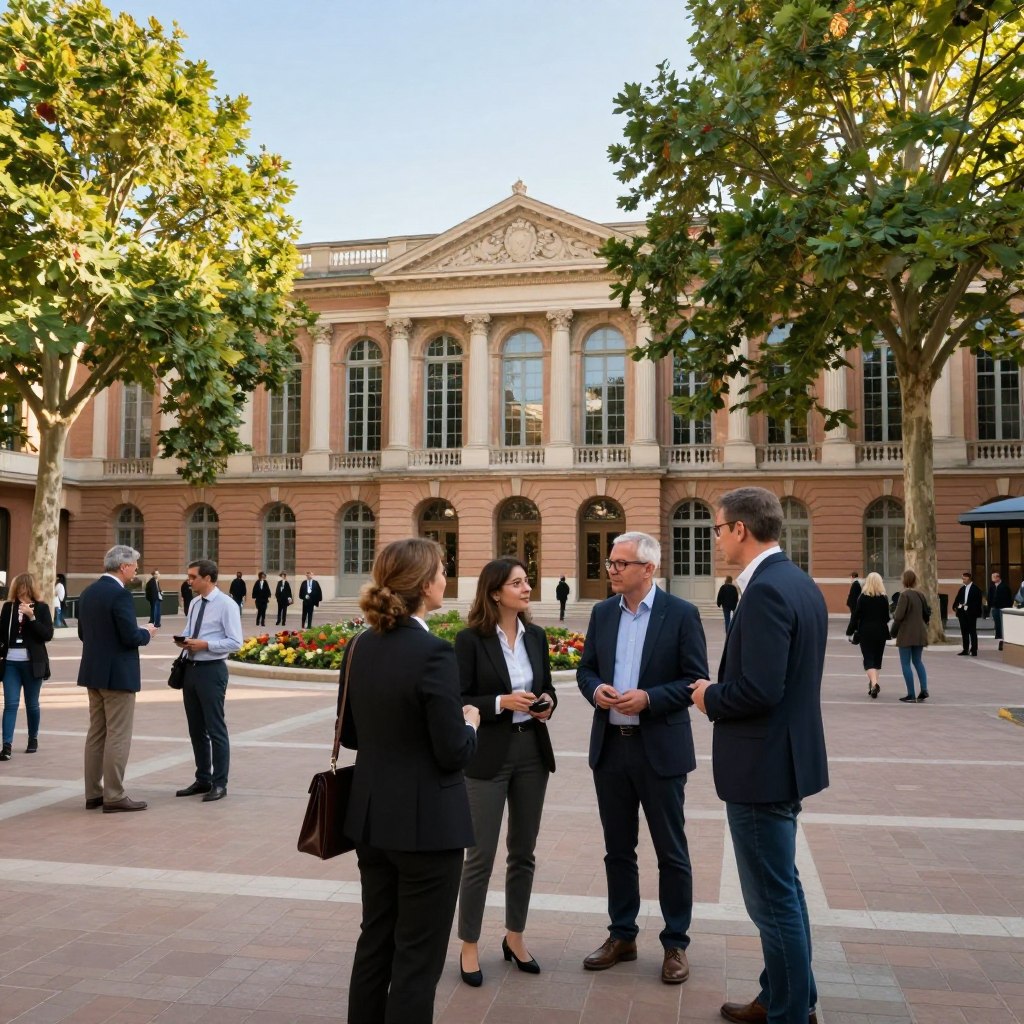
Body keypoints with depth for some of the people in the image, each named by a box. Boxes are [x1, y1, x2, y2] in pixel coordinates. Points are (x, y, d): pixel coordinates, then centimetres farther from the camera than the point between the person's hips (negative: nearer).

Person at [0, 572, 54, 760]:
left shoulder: (41, 608, -2)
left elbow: (48, 635, -10)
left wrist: (31, 617, -19)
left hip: (32, 663, -1)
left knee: (32, 704, 8)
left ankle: (33, 739, 25)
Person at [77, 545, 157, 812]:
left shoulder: (88, 592, 9)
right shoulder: (120, 594, -18)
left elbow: (83, 633, 15)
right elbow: (131, 638, -21)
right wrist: (147, 632, -2)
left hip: (93, 672, 9)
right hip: (117, 674, -9)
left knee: (96, 733, 13)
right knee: (118, 736, -2)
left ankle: (94, 793, 19)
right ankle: (114, 796, 2)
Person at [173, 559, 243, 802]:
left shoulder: (227, 605, -12)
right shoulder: (195, 604, 11)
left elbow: (235, 643, -15)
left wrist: (205, 644, -22)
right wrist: (183, 640, 0)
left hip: (212, 671, -8)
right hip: (191, 669, 8)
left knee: (216, 729, 0)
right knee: (196, 729, 15)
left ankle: (219, 784, 10)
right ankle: (202, 779, 27)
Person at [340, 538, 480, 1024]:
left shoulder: (360, 646, 1)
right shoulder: (433, 652, -21)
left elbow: (349, 734, 10)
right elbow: (453, 752, -19)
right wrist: (469, 723, 0)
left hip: (371, 817, 7)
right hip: (426, 822, -7)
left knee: (375, 942, 20)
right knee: (417, 956, 7)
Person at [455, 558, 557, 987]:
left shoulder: (536, 636, 5)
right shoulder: (470, 639, -11)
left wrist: (548, 702, -7)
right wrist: (501, 703, -23)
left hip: (533, 751, 5)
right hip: (489, 756, -5)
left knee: (523, 852, 15)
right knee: (480, 855, 3)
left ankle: (515, 936, 32)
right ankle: (469, 946, 19)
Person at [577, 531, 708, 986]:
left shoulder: (681, 614, -8)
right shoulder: (602, 612, 6)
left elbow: (696, 681, -9)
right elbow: (585, 669, 11)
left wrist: (648, 698, -22)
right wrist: (595, 689, -11)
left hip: (659, 749, -4)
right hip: (610, 746, 5)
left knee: (671, 852, 8)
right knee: (618, 849, 15)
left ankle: (675, 944, 22)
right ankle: (622, 935, 29)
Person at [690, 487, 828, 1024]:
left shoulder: (765, 590, -23)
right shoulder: (799, 582, 9)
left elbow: (759, 689, -29)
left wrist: (711, 697, -11)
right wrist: (723, 688, 7)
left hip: (762, 764, -11)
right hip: (786, 756, 11)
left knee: (773, 898, 3)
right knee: (783, 888, 23)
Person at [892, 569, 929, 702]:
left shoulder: (905, 595, -16)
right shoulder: (921, 595, 5)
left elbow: (899, 616, -19)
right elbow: (927, 614, 13)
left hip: (906, 634, -6)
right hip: (920, 634, 7)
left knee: (905, 663, 1)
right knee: (918, 661, 19)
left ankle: (911, 695, 0)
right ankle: (924, 689, 8)